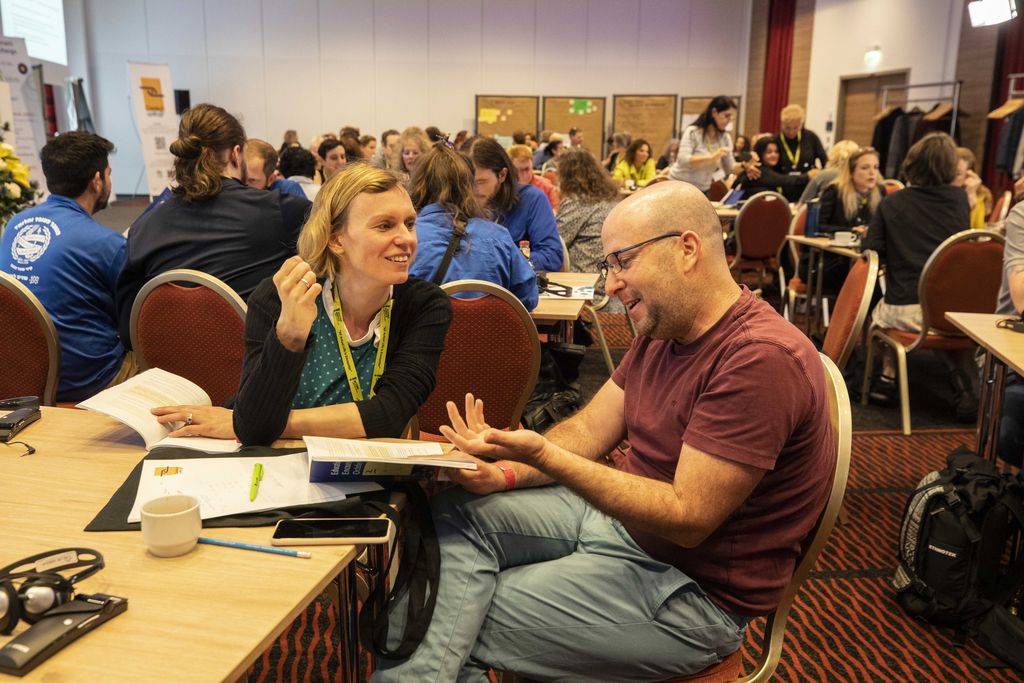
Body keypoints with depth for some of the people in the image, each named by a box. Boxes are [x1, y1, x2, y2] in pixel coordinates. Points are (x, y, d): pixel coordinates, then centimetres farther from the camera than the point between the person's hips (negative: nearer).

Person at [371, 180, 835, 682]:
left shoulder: (763, 357, -25)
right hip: (621, 516, 9)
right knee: (456, 513, -6)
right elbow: (590, 428, 5)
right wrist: (503, 474, -12)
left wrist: (543, 457, -32)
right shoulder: (662, 330, 4)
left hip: (693, 586, -8)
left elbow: (688, 518, -27)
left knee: (466, 624, -14)